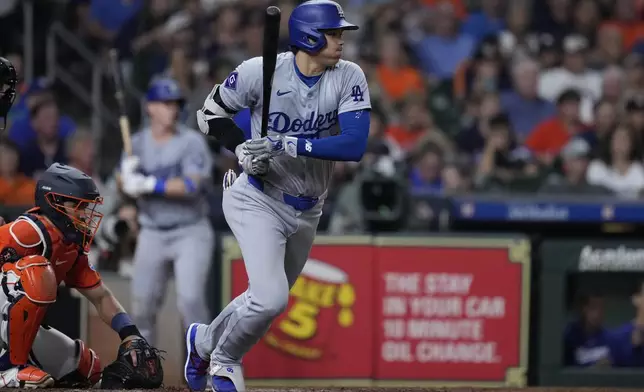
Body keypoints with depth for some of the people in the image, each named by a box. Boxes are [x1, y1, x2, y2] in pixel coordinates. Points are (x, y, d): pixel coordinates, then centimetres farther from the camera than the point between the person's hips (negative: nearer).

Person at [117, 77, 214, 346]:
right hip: (152, 233, 4)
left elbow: (191, 185, -20)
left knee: (190, 299, -18)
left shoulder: (192, 141, -9)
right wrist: (128, 176, -19)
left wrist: (150, 185, -24)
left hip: (190, 232, -4)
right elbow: (125, 186, 4)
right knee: (142, 303, 6)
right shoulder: (139, 143, 6)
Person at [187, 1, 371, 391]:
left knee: (269, 299, 18)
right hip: (258, 202, -5)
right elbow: (211, 113, 0)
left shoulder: (349, 78, -10)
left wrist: (284, 145, -29)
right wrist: (243, 149, -18)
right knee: (271, 299, -21)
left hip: (307, 212, 5)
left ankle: (204, 340, 46)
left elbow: (355, 145, -22)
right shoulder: (261, 72, -15)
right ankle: (225, 358, 8)